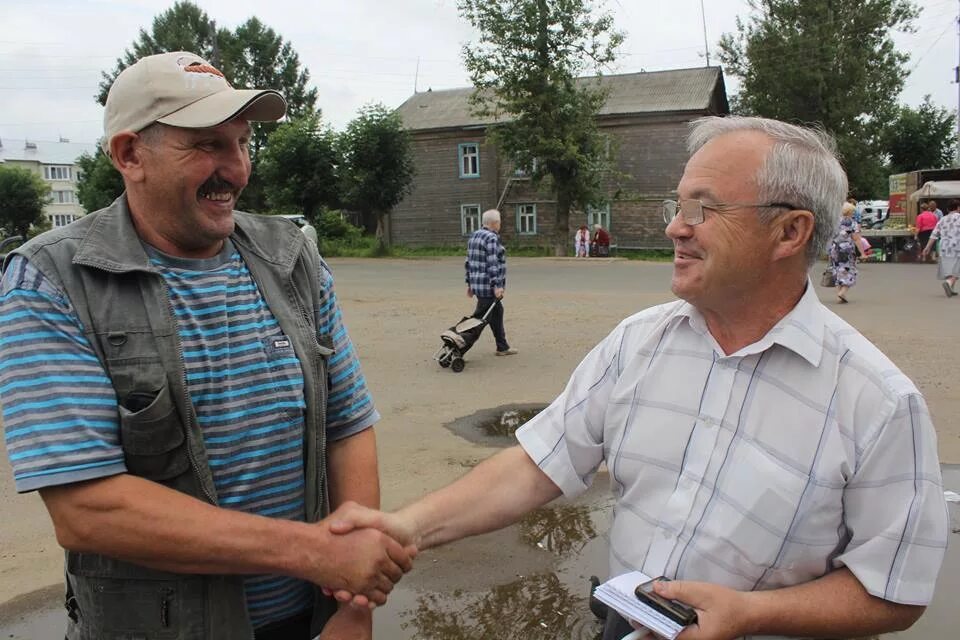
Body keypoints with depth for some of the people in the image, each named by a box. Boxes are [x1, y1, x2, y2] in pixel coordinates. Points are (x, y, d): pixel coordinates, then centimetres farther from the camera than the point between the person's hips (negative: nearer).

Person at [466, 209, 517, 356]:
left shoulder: (474, 236, 13)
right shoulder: (491, 238, -15)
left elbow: (468, 262, 15)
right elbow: (493, 264, -21)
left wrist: (470, 283, 19)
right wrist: (497, 285, -21)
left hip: (477, 283, 10)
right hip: (488, 286, -10)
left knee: (497, 313, 17)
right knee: (481, 318, -3)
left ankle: (502, 348, 23)